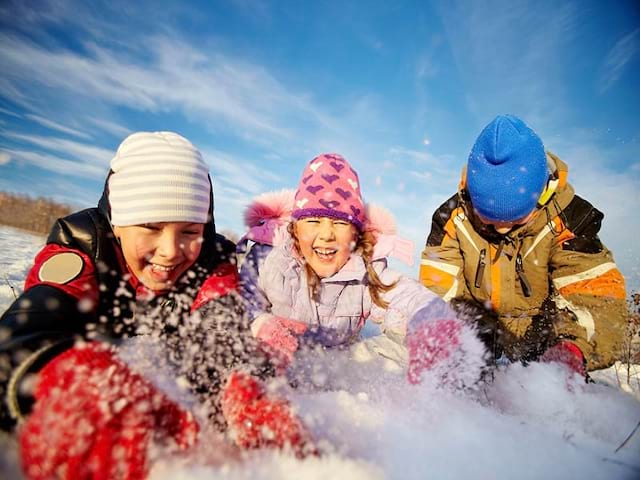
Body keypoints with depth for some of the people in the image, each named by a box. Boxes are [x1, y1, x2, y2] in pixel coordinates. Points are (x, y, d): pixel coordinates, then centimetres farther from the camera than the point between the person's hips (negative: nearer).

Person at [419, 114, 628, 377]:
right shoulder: (454, 216, -10)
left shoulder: (567, 219, -13)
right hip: (475, 338, 1)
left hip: (543, 338, -1)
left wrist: (573, 345, -38)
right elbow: (437, 288, -10)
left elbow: (599, 293, -17)